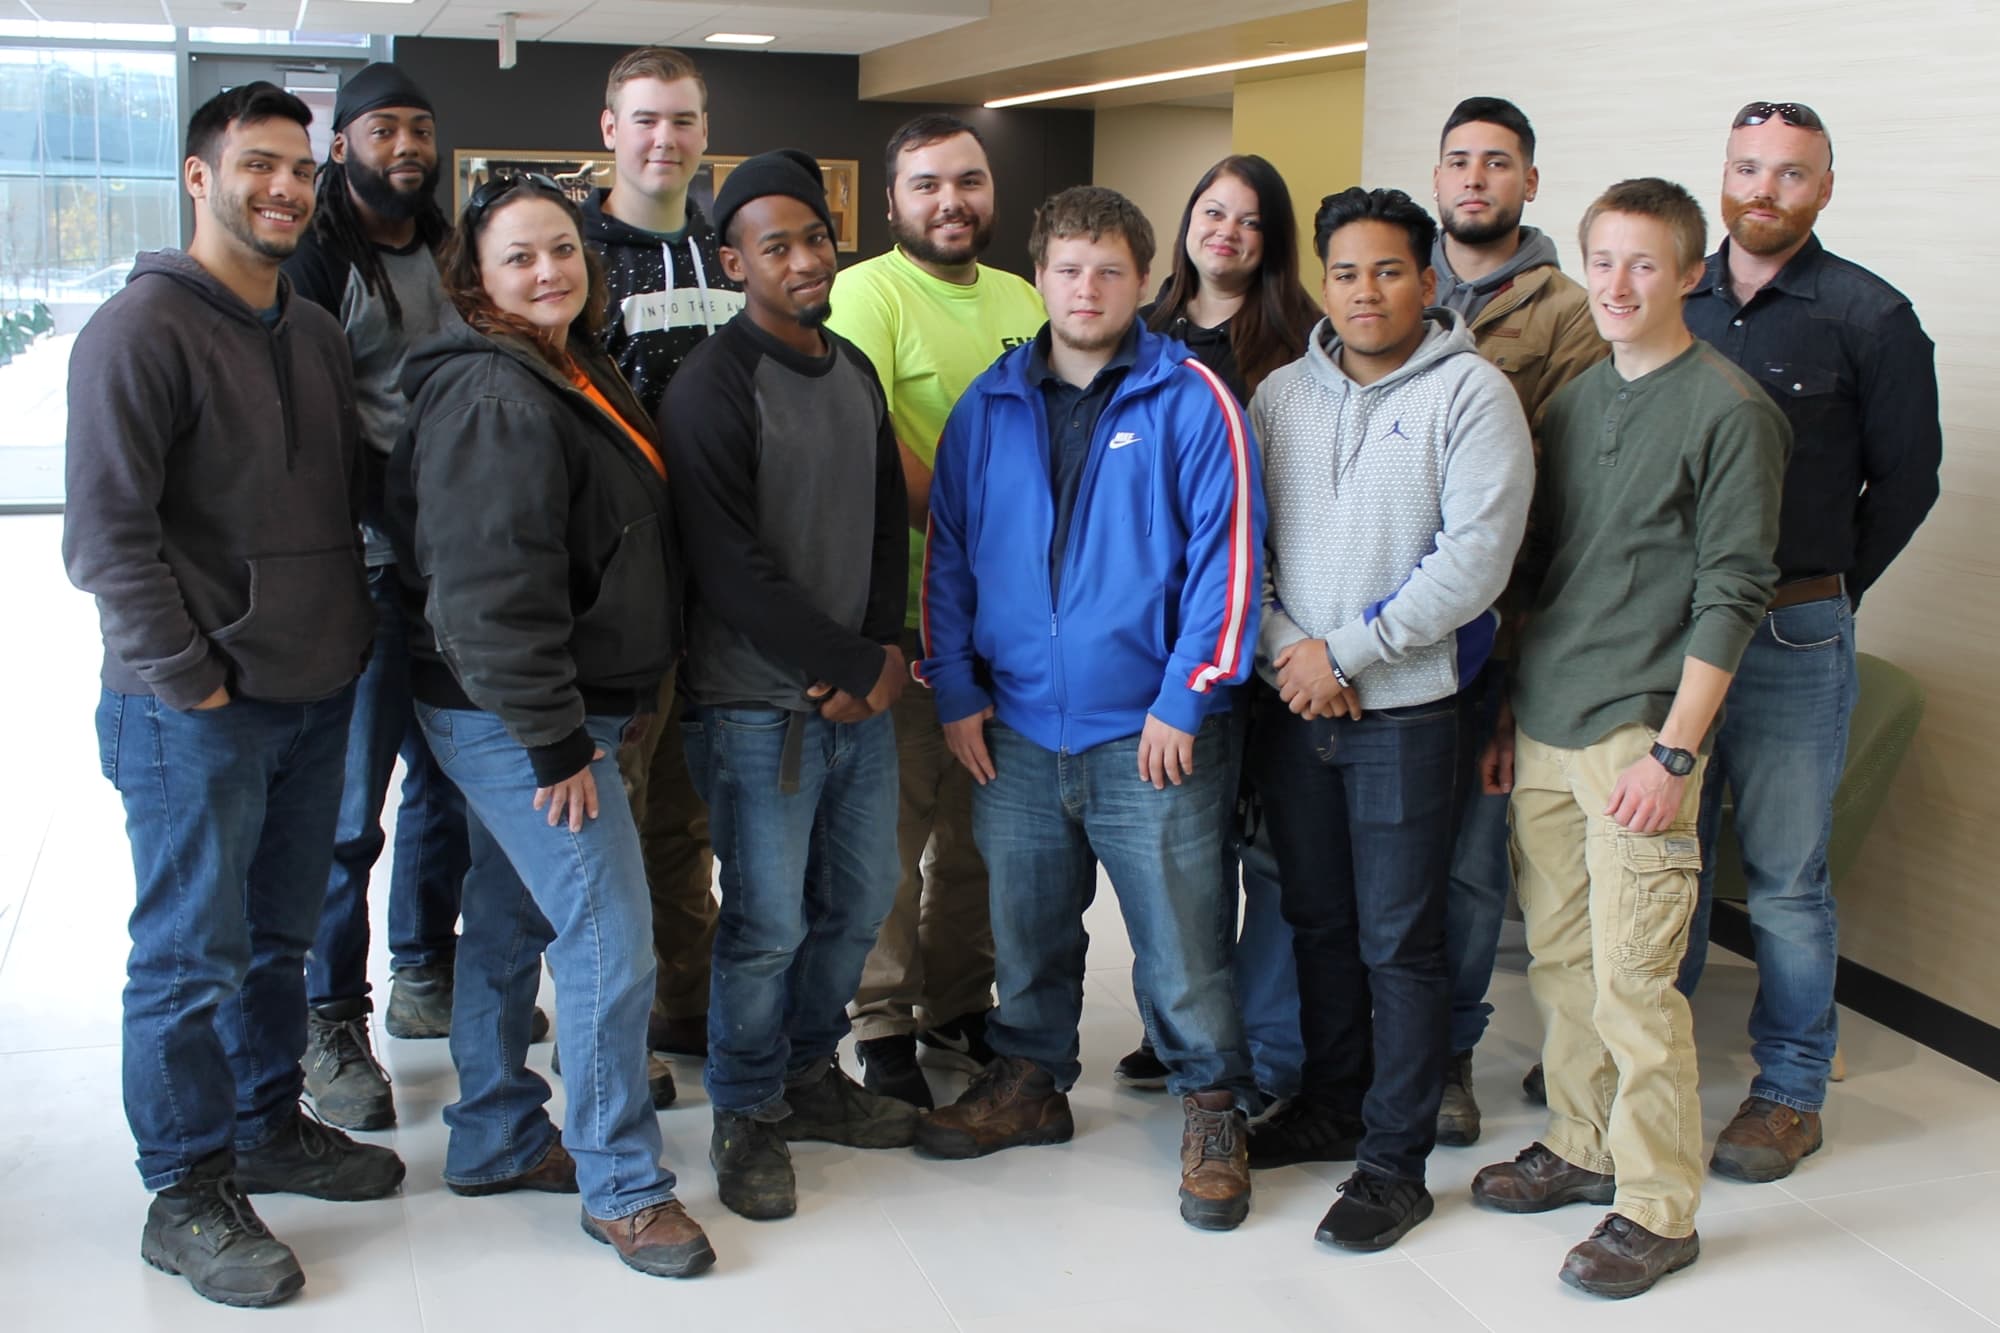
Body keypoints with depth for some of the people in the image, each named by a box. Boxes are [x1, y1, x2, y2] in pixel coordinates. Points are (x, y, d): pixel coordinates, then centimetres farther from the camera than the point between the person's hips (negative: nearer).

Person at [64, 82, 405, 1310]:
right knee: (192, 955, 1)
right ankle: (188, 1196, 13)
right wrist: (187, 679, -16)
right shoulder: (141, 329, -11)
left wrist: (350, 638, 11)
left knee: (282, 934, 18)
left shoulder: (317, 332, 13)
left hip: (316, 699, 8)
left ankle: (269, 1127, 34)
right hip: (195, 713, -7)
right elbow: (109, 530, -15)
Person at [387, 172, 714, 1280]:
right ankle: (622, 1189, 6)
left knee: (508, 925, 19)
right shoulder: (493, 398, -19)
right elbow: (492, 588, -25)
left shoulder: (574, 374, 13)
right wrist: (555, 739, -21)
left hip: (526, 718, 10)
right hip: (515, 721, -10)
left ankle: (496, 1144, 33)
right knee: (608, 946, -6)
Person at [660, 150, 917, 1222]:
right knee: (767, 923, -1)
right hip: (758, 708, -7)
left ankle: (810, 1073, 34)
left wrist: (877, 658, -3)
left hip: (859, 694, 7)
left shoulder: (854, 371, 12)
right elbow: (733, 570, -18)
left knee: (860, 899, 15)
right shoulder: (714, 388, -12)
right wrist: (860, 663, -13)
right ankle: (747, 1116, 18)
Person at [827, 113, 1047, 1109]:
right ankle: (884, 1025, 15)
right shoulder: (868, 292, -9)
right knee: (897, 816, 2)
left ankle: (959, 1004, 31)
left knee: (983, 815, 16)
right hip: (907, 605, -7)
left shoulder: (1021, 300, 14)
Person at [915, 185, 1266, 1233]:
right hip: (1015, 731, 4)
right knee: (1025, 928, 17)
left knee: (1181, 938, 2)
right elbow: (947, 551, 10)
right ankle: (1028, 1080, 36)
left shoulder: (1191, 401, -5)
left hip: (1151, 736, -4)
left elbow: (1225, 553, -8)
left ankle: (1212, 1108, 20)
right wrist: (954, 690, 4)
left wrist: (1186, 696, -13)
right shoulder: (988, 407, 7)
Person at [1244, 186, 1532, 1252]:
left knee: (1399, 943, 1)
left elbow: (1476, 554, -14)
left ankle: (1395, 1159, 12)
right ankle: (1332, 1103, 34)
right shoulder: (1280, 394, 8)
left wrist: (1347, 652, -15)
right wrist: (1284, 650, -8)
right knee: (1315, 920, 16)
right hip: (1288, 700, 5)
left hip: (1404, 708, -5)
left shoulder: (1471, 392, -6)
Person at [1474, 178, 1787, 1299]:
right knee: (1560, 962, 13)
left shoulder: (1729, 410, -8)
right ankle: (1582, 1147, 29)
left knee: (1632, 981, -5)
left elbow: (1731, 593, -11)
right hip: (1545, 730, 7)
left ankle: (1659, 1209, 7)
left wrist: (1673, 750, -16)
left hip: (1639, 737, -7)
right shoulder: (1574, 400, 13)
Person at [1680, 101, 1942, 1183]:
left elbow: (1906, 477, 3)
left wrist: (1821, 594, 4)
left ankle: (1790, 1091, 17)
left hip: (1793, 640, -3)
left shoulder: (1870, 317, -3)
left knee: (1785, 878, 4)